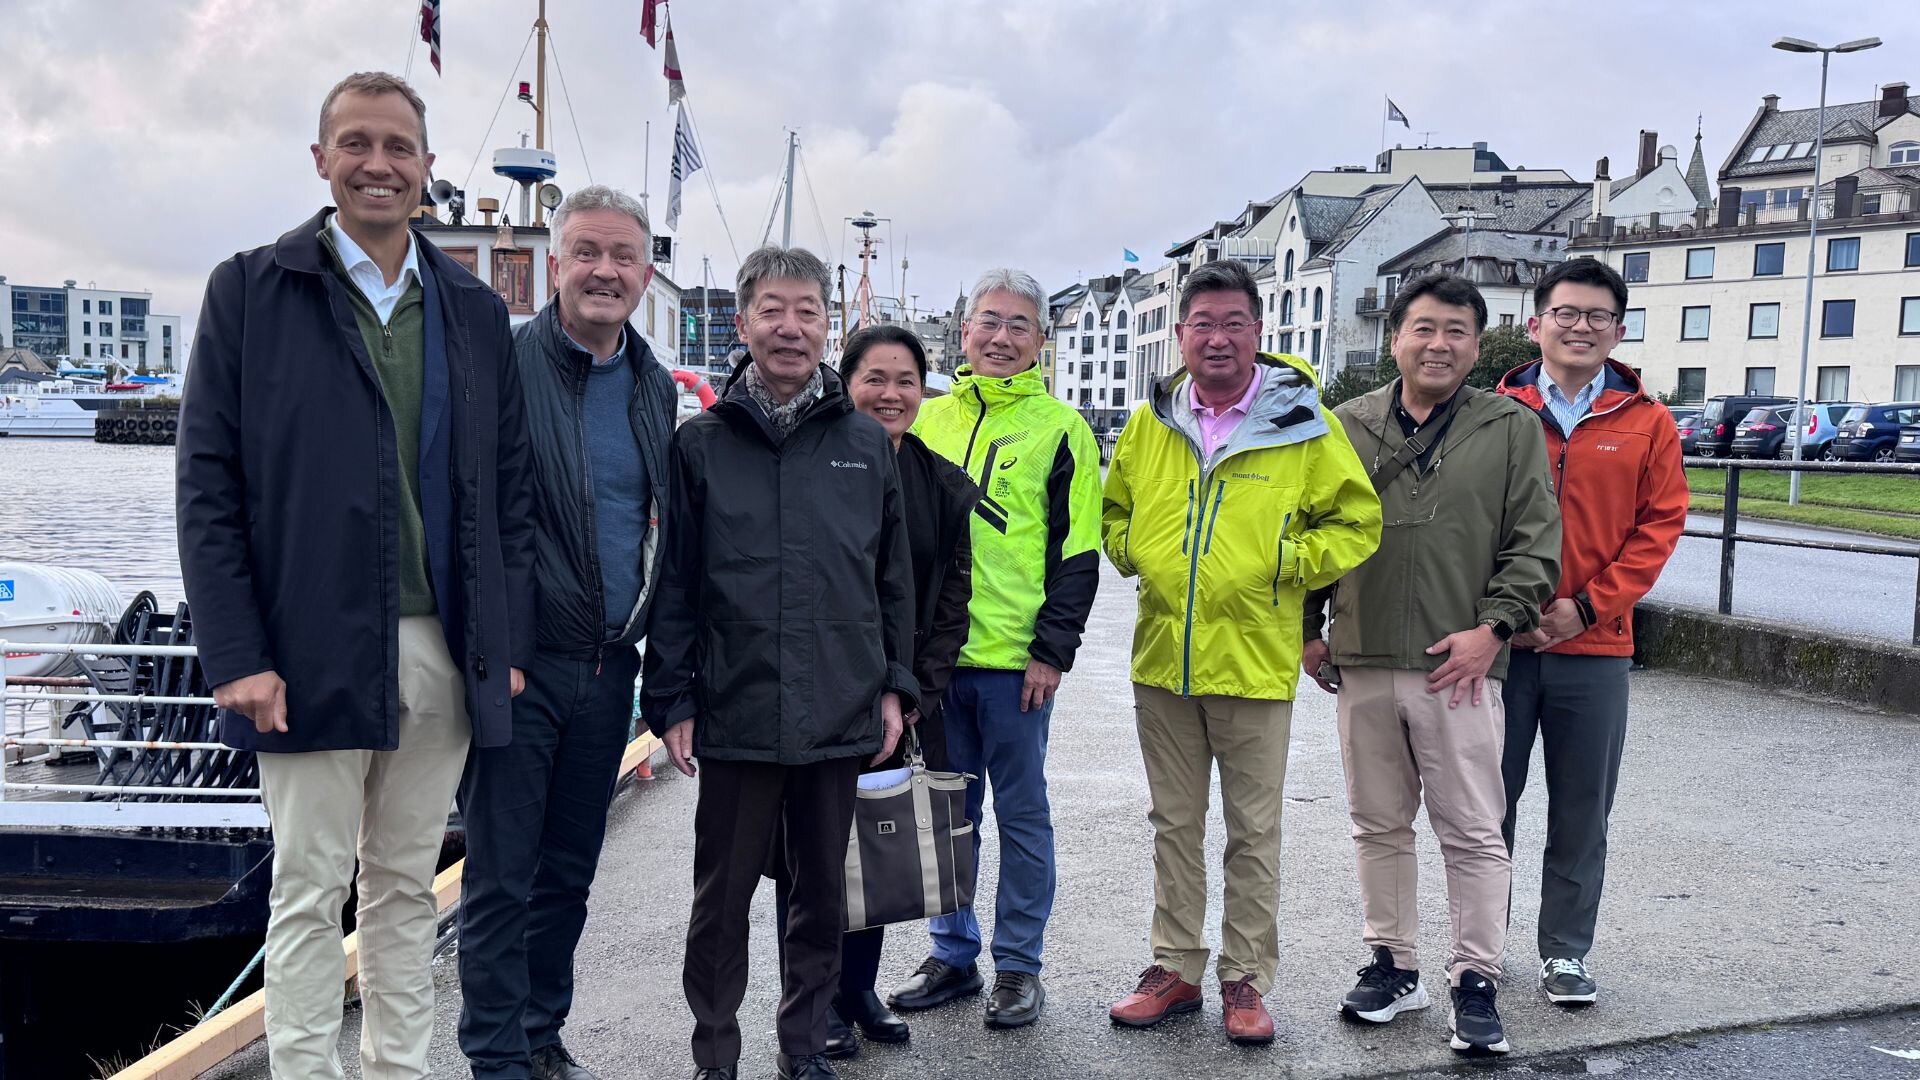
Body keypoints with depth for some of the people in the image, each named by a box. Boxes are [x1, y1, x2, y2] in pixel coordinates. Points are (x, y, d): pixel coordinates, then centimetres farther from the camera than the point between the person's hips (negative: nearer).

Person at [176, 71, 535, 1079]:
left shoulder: (475, 311, 11)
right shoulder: (250, 289, 1)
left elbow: (507, 493, 11)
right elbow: (207, 486, -4)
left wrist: (508, 641, 4)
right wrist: (236, 653, -11)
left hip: (444, 650, 4)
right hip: (312, 653, -3)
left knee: (407, 884, 14)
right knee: (309, 888, 4)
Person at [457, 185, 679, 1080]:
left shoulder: (655, 388, 11)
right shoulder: (502, 364, -9)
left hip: (608, 667, 6)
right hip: (520, 664, -6)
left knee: (569, 871, 16)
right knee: (501, 874, 3)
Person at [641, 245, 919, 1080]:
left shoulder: (867, 445, 6)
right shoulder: (700, 444, 1)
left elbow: (894, 577, 11)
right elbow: (674, 582, 1)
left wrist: (894, 684, 7)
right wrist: (672, 700, -3)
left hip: (841, 718, 2)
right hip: (736, 715, -2)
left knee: (822, 892, 13)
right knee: (723, 895, 9)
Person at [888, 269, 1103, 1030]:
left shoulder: (1060, 428, -1)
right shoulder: (930, 419, 10)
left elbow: (1077, 550, -4)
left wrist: (1053, 651, -10)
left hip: (1015, 659, -4)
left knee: (1020, 813, 7)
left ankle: (1019, 965, 19)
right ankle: (953, 954, 26)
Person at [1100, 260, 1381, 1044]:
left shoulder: (1302, 423, -5)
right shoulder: (1150, 423, 5)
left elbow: (1357, 523, 1)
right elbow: (1115, 510, 19)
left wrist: (1287, 565, -9)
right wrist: (1136, 556, 1)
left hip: (1255, 661, -3)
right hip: (1162, 658, 4)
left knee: (1253, 831, 7)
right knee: (1175, 824, 14)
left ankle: (1246, 979, 20)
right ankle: (1176, 969, 26)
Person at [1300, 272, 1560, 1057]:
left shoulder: (1513, 429, 2)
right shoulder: (1348, 427, 8)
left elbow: (1535, 544, 1)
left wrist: (1494, 627, -10)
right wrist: (1308, 630, 9)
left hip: (1459, 667, -2)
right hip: (1362, 666, 3)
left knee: (1474, 832, 2)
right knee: (1380, 826, 13)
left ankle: (1476, 984, 14)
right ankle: (1393, 963, 26)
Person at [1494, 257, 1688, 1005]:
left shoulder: (1648, 424, 3)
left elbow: (1659, 527, 0)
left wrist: (1587, 608, -10)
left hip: (1595, 649, 1)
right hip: (1497, 642, 0)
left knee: (1582, 810, 8)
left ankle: (1565, 952, 22)